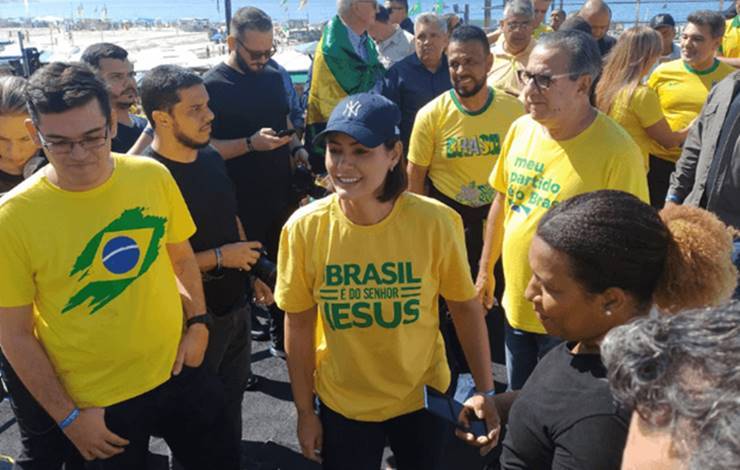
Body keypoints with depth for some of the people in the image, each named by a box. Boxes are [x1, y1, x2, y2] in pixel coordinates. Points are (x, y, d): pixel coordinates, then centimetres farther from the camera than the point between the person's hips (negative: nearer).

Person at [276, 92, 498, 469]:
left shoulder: (435, 222, -21)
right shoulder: (304, 227, -18)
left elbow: (466, 307, -6)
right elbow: (299, 323, -6)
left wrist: (486, 392, -3)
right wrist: (305, 411, 1)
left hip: (422, 398, 0)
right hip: (341, 405, 0)